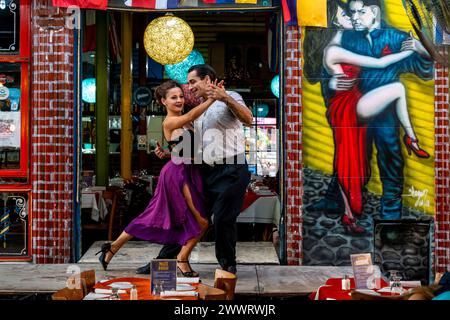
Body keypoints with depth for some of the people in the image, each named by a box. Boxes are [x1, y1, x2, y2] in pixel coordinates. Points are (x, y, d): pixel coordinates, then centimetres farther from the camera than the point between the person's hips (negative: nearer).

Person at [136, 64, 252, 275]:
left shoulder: (230, 98, 0)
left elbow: (248, 120, -19)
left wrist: (226, 98, -30)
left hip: (231, 171, -7)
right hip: (208, 171, 7)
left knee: (223, 219, -9)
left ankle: (228, 264, 11)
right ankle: (163, 261, 11)